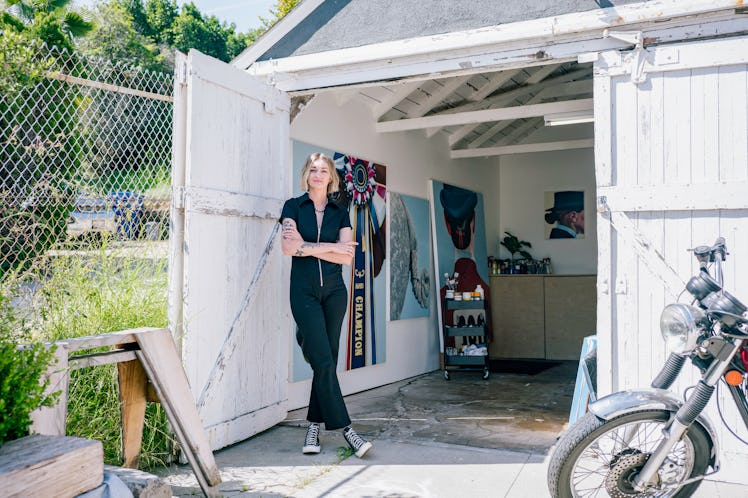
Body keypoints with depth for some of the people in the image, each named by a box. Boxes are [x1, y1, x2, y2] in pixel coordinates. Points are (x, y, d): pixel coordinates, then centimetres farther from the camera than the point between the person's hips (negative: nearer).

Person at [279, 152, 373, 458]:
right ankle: (345, 429, -7)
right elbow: (288, 247, -11)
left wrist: (308, 247, -11)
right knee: (323, 360, -10)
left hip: (334, 291, 3)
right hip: (304, 291, -3)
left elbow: (347, 256, -3)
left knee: (327, 360, 3)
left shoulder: (340, 212, 10)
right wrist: (331, 247, -9)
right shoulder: (293, 207, 5)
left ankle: (314, 426, 14)